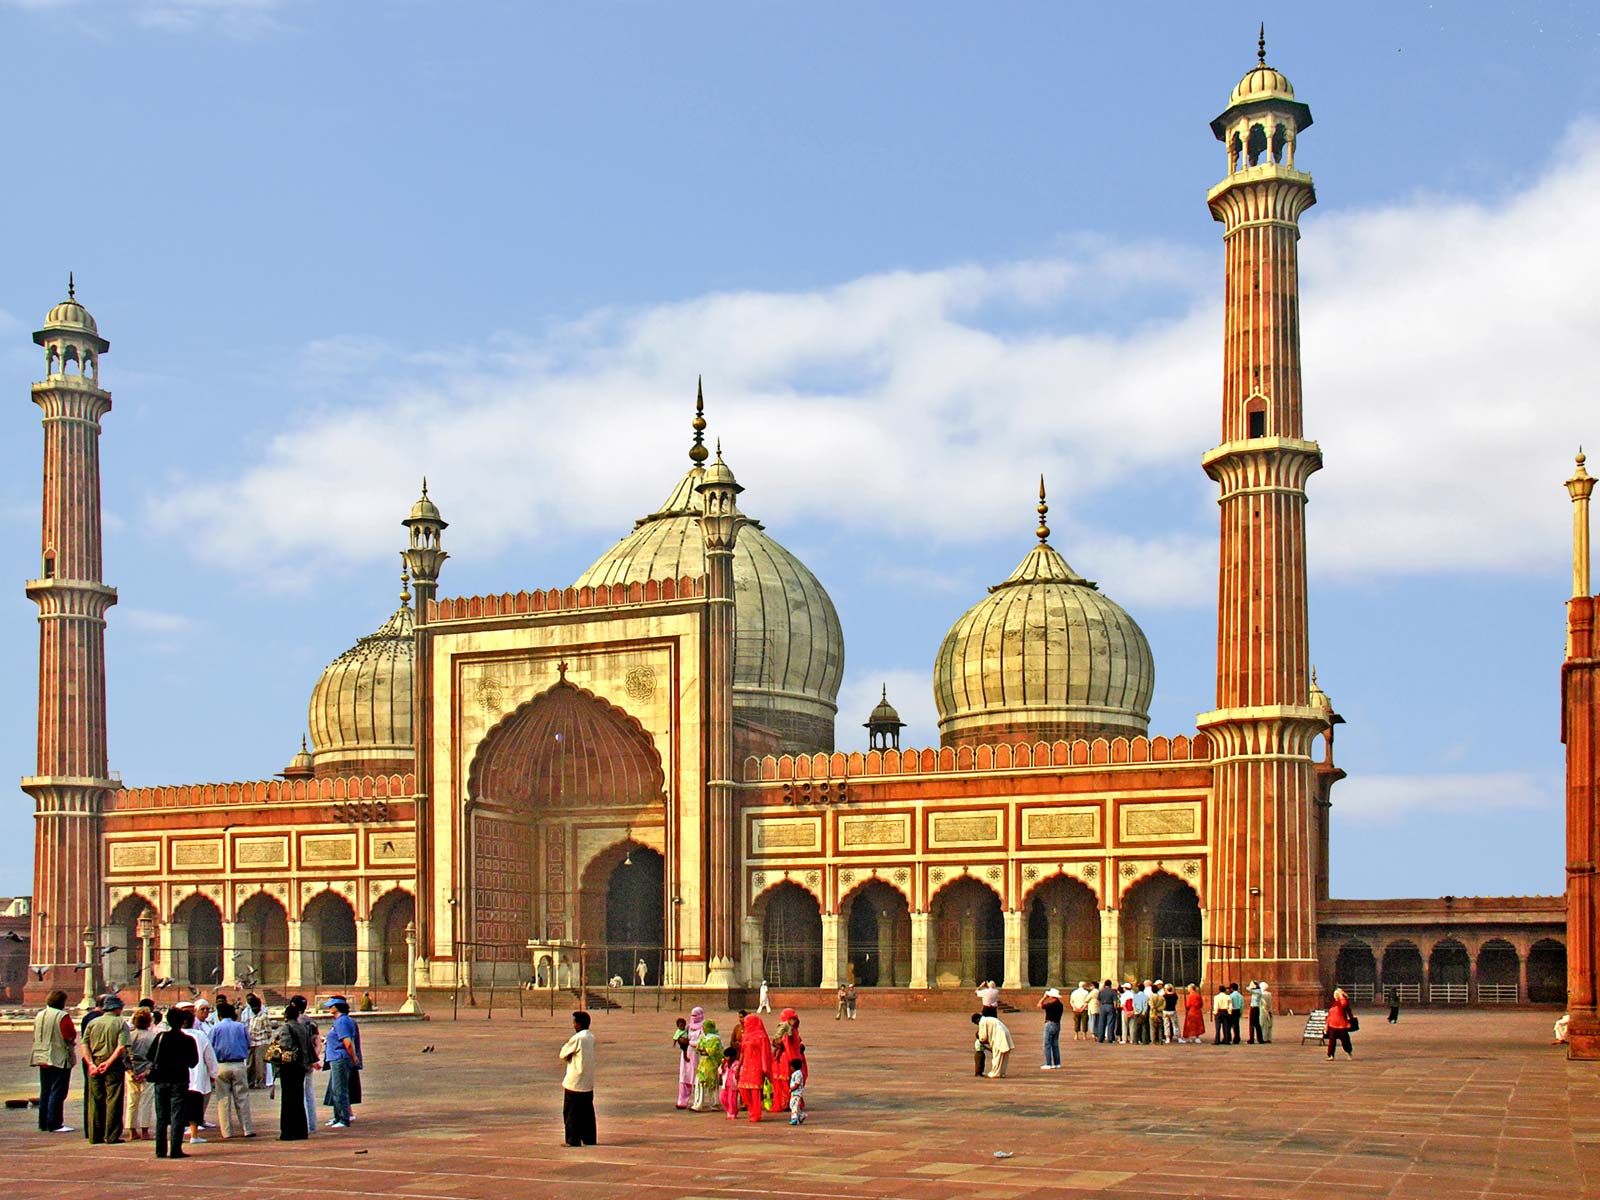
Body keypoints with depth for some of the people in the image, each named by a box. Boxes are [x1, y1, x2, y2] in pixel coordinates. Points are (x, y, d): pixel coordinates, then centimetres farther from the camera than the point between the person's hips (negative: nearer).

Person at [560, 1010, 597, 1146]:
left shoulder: (577, 1039, -17)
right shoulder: (591, 1038, 7)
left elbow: (563, 1055, -7)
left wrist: (567, 1044, 8)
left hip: (574, 1083, -7)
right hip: (588, 1084, 7)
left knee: (571, 1115, 1)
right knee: (587, 1115, 13)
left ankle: (573, 1142, 2)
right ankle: (590, 1141, 15)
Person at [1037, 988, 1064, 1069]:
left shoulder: (1051, 1004, -19)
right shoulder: (1060, 1004, 8)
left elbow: (1040, 1005, -13)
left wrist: (1044, 997, -5)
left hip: (1050, 1025, -8)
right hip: (1057, 1024, 8)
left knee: (1047, 1045, -3)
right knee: (1055, 1045, 13)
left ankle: (1048, 1064, -5)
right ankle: (1057, 1063, 14)